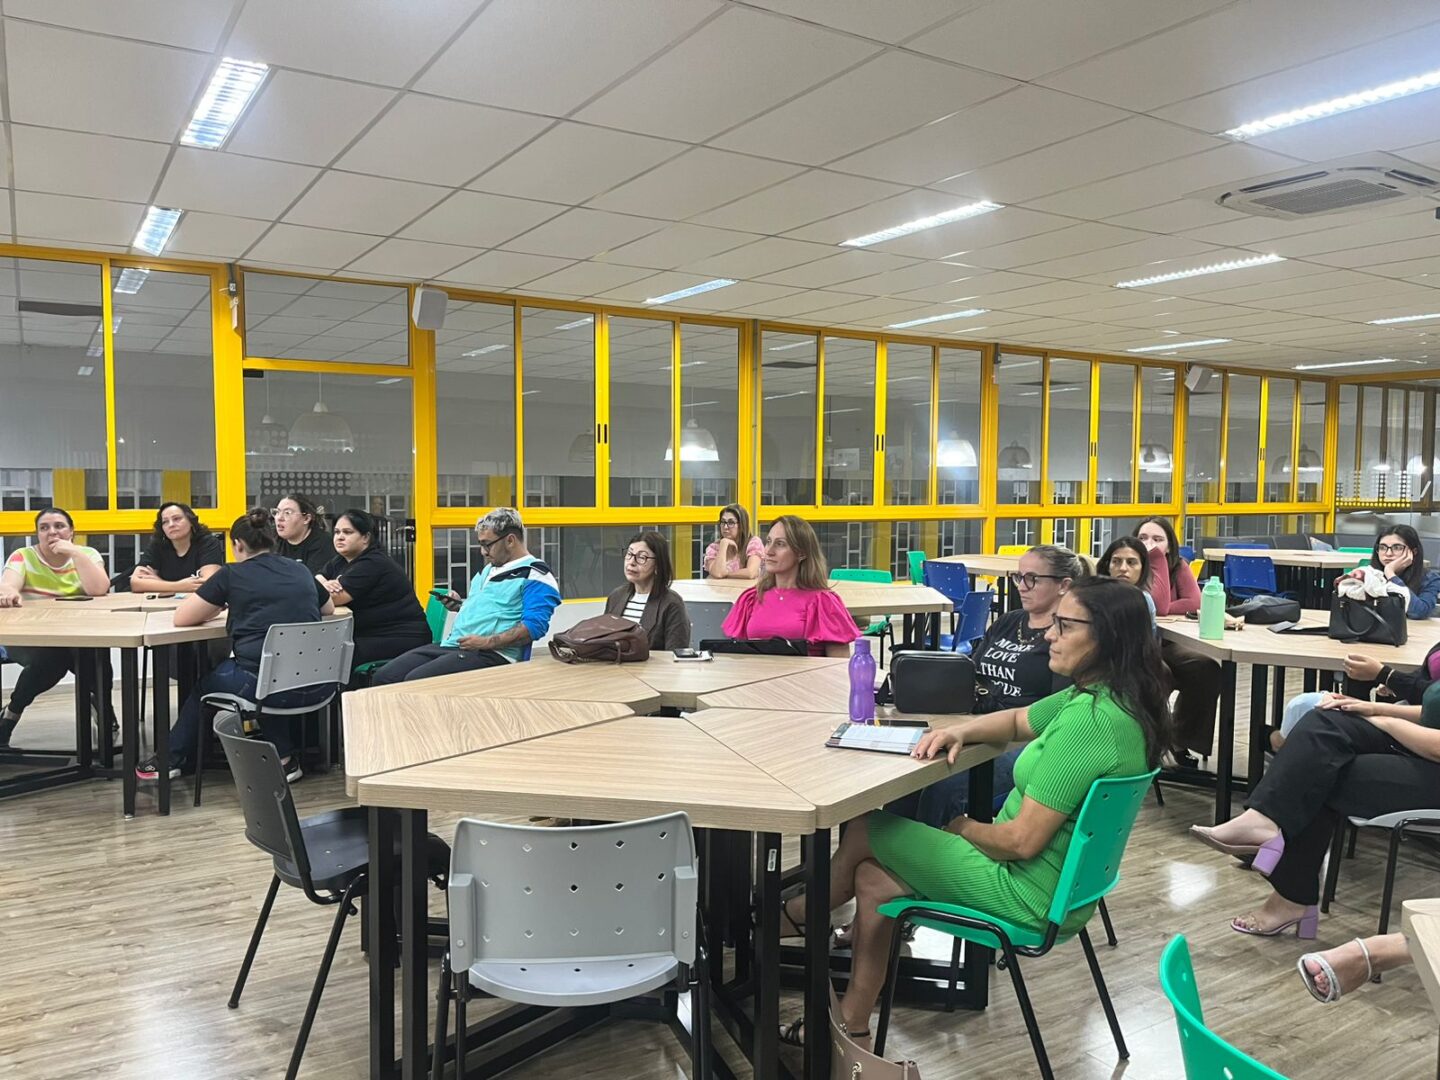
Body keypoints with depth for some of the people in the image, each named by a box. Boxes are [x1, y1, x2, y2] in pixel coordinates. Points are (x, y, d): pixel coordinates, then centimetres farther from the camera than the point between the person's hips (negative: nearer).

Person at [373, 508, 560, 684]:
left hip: (493, 654, -9)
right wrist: (460, 606, 15)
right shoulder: (489, 569, 25)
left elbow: (535, 626, -18)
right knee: (384, 677, -6)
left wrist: (486, 642, -21)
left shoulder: (535, 576, -6)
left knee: (415, 681, -28)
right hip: (450, 645, 9)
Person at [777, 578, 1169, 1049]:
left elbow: (1022, 841, -28)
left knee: (862, 832, 2)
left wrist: (965, 827, -7)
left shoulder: (1089, 720, -29)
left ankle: (801, 914, 30)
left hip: (1031, 895, -9)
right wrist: (961, 729, -3)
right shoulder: (1095, 696, 1)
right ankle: (850, 1027, 21)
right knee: (873, 879, 10)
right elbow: (1019, 721, 18)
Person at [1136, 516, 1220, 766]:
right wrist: (1157, 561, -19)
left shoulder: (1179, 566, 5)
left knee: (1207, 669, -21)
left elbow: (1195, 603, -11)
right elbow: (1158, 605, -22)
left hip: (1166, 644, 5)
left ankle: (1183, 740, -4)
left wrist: (1152, 611, -16)